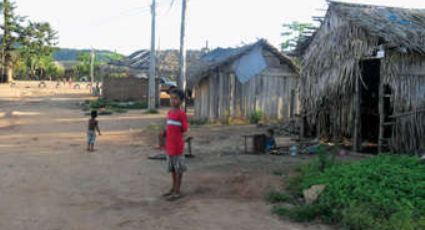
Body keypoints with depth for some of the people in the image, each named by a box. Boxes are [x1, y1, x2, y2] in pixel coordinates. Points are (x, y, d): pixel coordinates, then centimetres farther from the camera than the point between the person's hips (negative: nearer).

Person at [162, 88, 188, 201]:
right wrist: (164, 132, 4)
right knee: (172, 168, 16)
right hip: (169, 145, 7)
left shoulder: (182, 114, -12)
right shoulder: (169, 113, 10)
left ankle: (177, 191, 10)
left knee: (178, 169, 2)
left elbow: (184, 129, -9)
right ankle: (174, 188, 27)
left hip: (177, 146, -7)